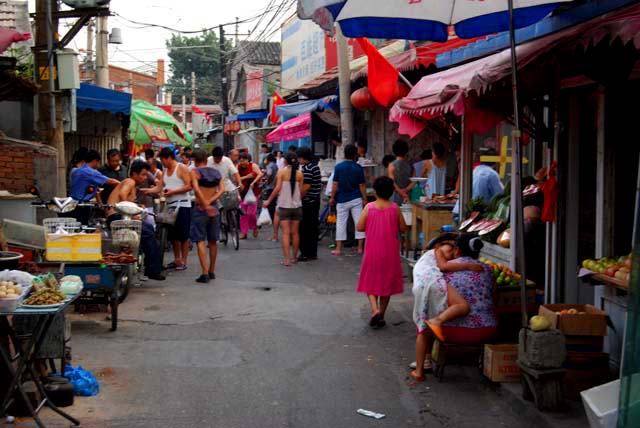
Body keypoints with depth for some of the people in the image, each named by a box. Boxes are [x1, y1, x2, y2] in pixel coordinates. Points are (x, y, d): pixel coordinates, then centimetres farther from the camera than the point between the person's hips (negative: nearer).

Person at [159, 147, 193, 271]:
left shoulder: (182, 168, -7)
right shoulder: (165, 170, 15)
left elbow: (189, 186, -14)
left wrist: (173, 192, -17)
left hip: (182, 205, -7)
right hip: (170, 205, 7)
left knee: (183, 235, -3)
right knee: (173, 235, 10)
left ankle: (183, 261, 2)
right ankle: (176, 260, 20)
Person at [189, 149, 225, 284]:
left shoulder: (194, 172, -4)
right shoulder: (216, 172, 10)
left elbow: (196, 189, -19)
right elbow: (222, 189, -3)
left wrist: (205, 205, -18)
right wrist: (210, 201, -11)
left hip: (200, 209, -5)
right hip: (214, 209, 5)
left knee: (200, 241, -5)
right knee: (213, 241, 15)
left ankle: (205, 273, -14)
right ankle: (212, 271, 25)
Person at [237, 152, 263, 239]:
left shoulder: (253, 166, -8)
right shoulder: (239, 167, 2)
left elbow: (260, 174, -23)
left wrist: (253, 182, -33)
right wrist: (246, 177, -17)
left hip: (253, 191, -4)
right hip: (243, 192, 4)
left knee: (251, 212, -10)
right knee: (243, 213, 4)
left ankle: (255, 228, 15)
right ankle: (244, 232, 11)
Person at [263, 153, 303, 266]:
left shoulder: (282, 171, -6)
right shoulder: (299, 173, 1)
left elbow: (277, 188, -10)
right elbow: (301, 190, 1)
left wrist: (268, 201, -1)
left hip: (284, 205, -2)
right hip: (296, 205, 2)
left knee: (286, 233, -2)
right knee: (295, 232, 11)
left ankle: (287, 259, -7)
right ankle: (294, 258, 19)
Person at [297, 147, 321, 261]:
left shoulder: (306, 168, -16)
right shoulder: (316, 167, 13)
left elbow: (306, 187, -22)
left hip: (307, 201, -9)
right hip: (316, 200, 9)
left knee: (303, 228, -3)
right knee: (313, 227, 12)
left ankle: (305, 253, -2)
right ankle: (313, 253, 17)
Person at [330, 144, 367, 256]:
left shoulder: (338, 167, -5)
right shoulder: (358, 168, -5)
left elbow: (335, 184, -5)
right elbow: (362, 186, -3)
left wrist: (332, 197, 5)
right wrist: (365, 199, 5)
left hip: (342, 200, 0)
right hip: (356, 199, 0)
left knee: (341, 223, 6)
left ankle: (338, 249, 6)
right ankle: (360, 247, 6)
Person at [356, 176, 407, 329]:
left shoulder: (369, 207, -8)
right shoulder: (395, 208, -6)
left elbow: (359, 227, -7)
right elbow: (403, 228, -1)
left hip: (372, 251, -1)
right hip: (390, 252, 1)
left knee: (370, 282, 10)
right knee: (387, 283, 13)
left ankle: (375, 310, -12)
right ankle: (381, 316, 16)